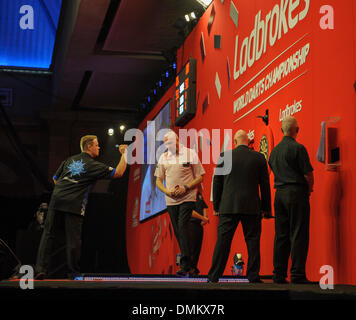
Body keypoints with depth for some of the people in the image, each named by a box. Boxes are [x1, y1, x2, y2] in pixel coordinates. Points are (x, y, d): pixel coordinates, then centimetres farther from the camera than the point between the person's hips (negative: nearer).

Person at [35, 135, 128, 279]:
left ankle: (41, 269, -1)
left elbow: (55, 178, 23)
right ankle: (74, 273, 11)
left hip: (56, 200, 4)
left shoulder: (69, 160, 17)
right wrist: (124, 155, 8)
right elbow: (118, 173, -2)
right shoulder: (93, 165, 1)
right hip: (74, 204, -4)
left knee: (48, 234, 5)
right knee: (73, 240, 3)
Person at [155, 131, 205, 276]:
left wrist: (185, 187, -13)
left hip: (187, 198, -5)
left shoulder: (190, 154, -1)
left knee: (182, 227, -18)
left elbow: (200, 177, 0)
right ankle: (189, 265, 16)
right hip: (171, 200, 5)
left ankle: (185, 265, -19)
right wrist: (167, 191, -5)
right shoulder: (163, 157, 10)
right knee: (177, 232, 6)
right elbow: (158, 180, 14)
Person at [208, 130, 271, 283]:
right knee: (253, 242, 6)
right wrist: (266, 208, 12)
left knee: (222, 241, 2)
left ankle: (213, 276, 4)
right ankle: (253, 276, 7)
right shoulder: (259, 158, 3)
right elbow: (265, 184, 5)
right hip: (252, 207, 0)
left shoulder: (224, 156, 2)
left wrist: (216, 206, 12)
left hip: (228, 207, 0)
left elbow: (217, 182, 5)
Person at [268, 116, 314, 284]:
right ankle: (297, 275, -7)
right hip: (297, 193, -6)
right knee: (298, 235, -5)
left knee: (281, 235, 8)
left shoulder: (274, 150, 11)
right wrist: (308, 190, 8)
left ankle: (279, 275, 8)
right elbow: (308, 175, -12)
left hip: (279, 194, 6)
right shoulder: (298, 148, -10)